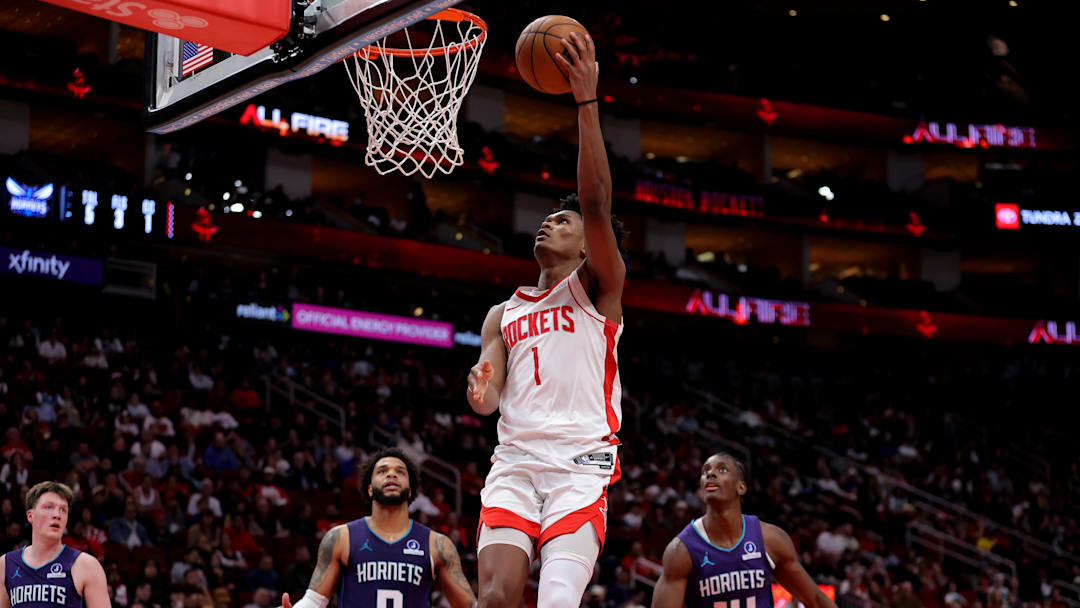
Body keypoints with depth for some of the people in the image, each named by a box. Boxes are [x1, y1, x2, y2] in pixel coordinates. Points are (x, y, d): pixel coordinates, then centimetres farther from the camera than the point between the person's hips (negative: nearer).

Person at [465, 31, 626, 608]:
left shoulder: (597, 287, 11)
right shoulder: (503, 314, 25)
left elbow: (597, 200, -5)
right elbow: (488, 403, 17)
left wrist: (586, 101, -12)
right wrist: (480, 390, -10)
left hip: (581, 463, -4)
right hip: (514, 460, 4)